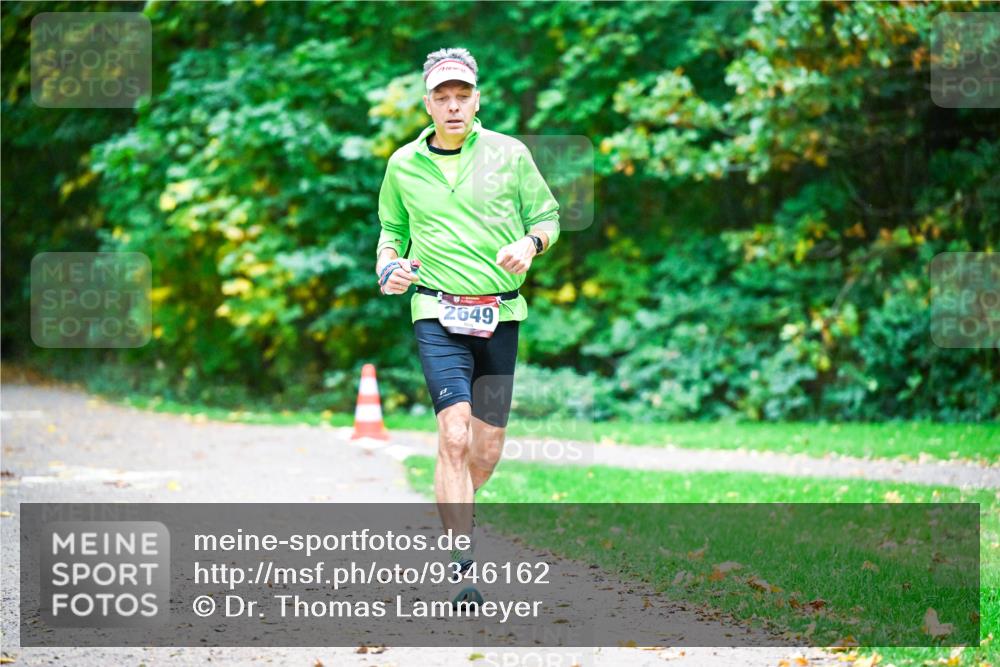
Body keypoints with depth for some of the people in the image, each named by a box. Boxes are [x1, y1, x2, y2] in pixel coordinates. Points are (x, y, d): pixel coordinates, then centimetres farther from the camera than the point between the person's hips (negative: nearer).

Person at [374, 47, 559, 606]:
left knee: (487, 449, 7)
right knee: (455, 437, -18)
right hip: (438, 313, -2)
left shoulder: (510, 154, 4)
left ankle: (452, 514, 39)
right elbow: (392, 229, 20)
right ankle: (463, 569, -19)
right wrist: (389, 265, 0)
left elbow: (547, 215, 12)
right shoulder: (403, 165, 6)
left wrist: (531, 243, -10)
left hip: (501, 314, 2)